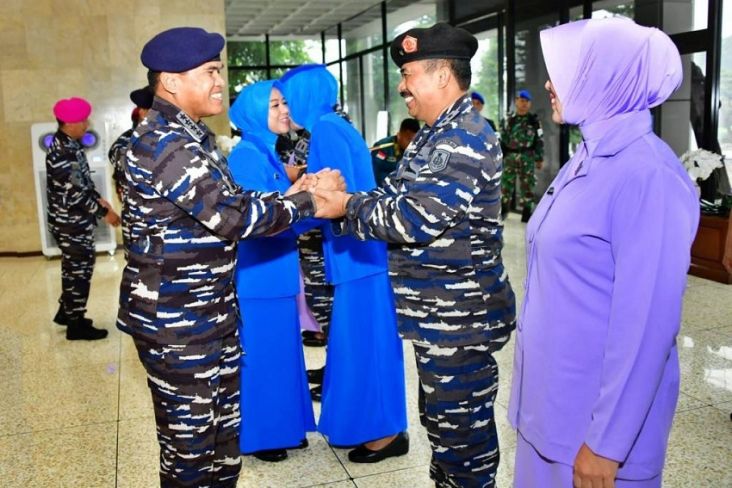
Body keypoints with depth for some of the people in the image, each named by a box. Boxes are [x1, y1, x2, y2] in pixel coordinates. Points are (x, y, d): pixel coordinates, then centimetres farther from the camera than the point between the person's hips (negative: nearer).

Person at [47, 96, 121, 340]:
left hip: (73, 221, 10)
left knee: (74, 268, 20)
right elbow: (76, 194, -24)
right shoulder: (62, 153, -23)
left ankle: (66, 312, 35)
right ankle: (76, 325, 12)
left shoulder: (68, 145, 8)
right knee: (79, 270, 1)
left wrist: (99, 198, 10)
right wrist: (104, 213, -17)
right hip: (71, 223, -10)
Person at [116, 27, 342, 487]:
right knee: (190, 438, 6)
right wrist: (309, 201, -17)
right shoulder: (165, 143, -20)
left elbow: (230, 202, 11)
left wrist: (288, 195, -4)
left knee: (225, 429, 20)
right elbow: (233, 217, -25)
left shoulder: (190, 136, 11)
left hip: (212, 311, 10)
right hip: (176, 319, -9)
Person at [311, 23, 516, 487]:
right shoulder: (437, 135, 13)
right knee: (443, 417, 23)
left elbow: (416, 217, -26)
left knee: (462, 424, 6)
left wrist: (348, 208, -15)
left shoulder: (465, 139, -20)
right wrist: (341, 196, -2)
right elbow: (396, 196, 12)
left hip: (459, 317, -10)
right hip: (439, 312, 10)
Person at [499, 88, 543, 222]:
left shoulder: (534, 121, 5)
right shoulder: (508, 120, 7)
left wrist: (540, 158, 4)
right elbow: (502, 139, 8)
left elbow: (539, 140, 7)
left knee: (527, 186, 2)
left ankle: (526, 213, 9)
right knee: (506, 185, 2)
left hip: (527, 158, -1)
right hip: (510, 156, 1)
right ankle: (502, 210, 14)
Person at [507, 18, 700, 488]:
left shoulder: (647, 173, -21)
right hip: (554, 389, 8)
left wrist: (607, 441, -19)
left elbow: (647, 321, -22)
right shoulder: (588, 160, 6)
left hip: (597, 405, -8)